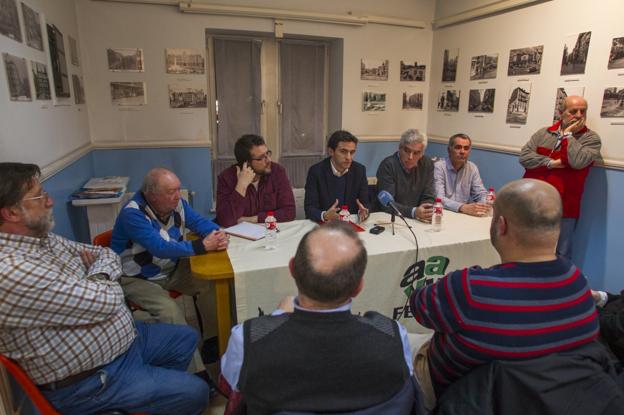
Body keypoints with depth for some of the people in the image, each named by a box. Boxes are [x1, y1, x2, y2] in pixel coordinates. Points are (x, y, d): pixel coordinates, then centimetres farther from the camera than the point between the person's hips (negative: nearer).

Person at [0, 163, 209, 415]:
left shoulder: (43, 239, -1)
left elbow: (106, 254, 9)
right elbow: (106, 301, -32)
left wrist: (99, 274, -14)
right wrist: (100, 280, -8)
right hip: (91, 381, -9)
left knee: (188, 338, 20)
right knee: (195, 393, -4)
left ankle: (161, 389, 41)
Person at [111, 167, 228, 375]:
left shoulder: (176, 203, -6)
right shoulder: (133, 213, -27)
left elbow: (199, 222, -2)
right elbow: (160, 248, -35)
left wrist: (218, 234, -25)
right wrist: (202, 246, -36)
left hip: (171, 270, 7)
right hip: (137, 278, -6)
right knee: (171, 312, -28)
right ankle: (195, 371, -16)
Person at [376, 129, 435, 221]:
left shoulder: (427, 165, 3)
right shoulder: (388, 165, -11)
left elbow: (428, 198, 4)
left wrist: (425, 212, -17)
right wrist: (414, 212, -29)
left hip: (417, 221, 5)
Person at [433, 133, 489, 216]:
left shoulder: (473, 168, 6)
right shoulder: (438, 167, -12)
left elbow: (481, 194, 7)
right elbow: (439, 198, -22)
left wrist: (484, 206, -17)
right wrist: (463, 207, -36)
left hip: (464, 215, 4)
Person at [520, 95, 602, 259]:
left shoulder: (591, 138, -1)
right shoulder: (543, 133, 8)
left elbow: (578, 161, -19)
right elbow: (524, 156, -3)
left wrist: (567, 134, -10)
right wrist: (551, 163, -13)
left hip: (563, 209, -3)